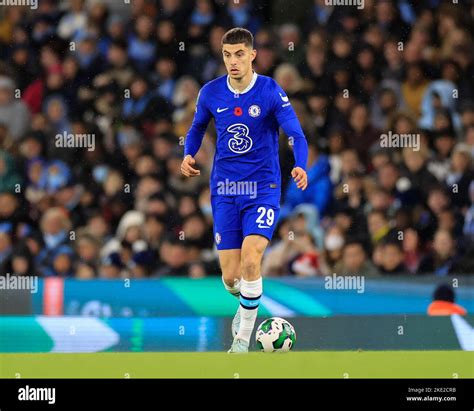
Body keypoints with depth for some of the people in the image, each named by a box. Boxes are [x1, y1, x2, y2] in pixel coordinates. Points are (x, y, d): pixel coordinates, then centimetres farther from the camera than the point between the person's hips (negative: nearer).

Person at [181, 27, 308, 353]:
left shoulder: (270, 91, -9)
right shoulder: (211, 93, 2)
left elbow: (297, 135, -13)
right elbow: (197, 128, 20)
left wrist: (301, 167, -32)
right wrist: (189, 155, 0)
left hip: (263, 190, -3)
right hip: (225, 191, 3)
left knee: (250, 261, -23)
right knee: (231, 277, 0)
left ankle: (243, 338, -8)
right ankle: (247, 304, 37)